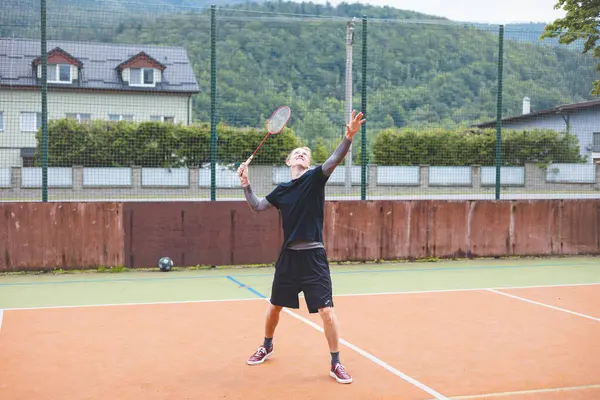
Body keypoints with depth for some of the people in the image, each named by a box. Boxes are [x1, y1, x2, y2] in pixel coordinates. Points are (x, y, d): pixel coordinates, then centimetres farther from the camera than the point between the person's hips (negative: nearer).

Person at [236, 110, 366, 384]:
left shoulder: (314, 178, -3)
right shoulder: (282, 190, 9)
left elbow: (335, 159, -21)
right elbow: (257, 207, 19)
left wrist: (349, 137, -38)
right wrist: (246, 184, 4)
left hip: (313, 256, -4)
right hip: (289, 256, 5)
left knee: (326, 311, -8)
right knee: (275, 306, 18)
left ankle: (336, 364, 6)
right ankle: (267, 346, 43)